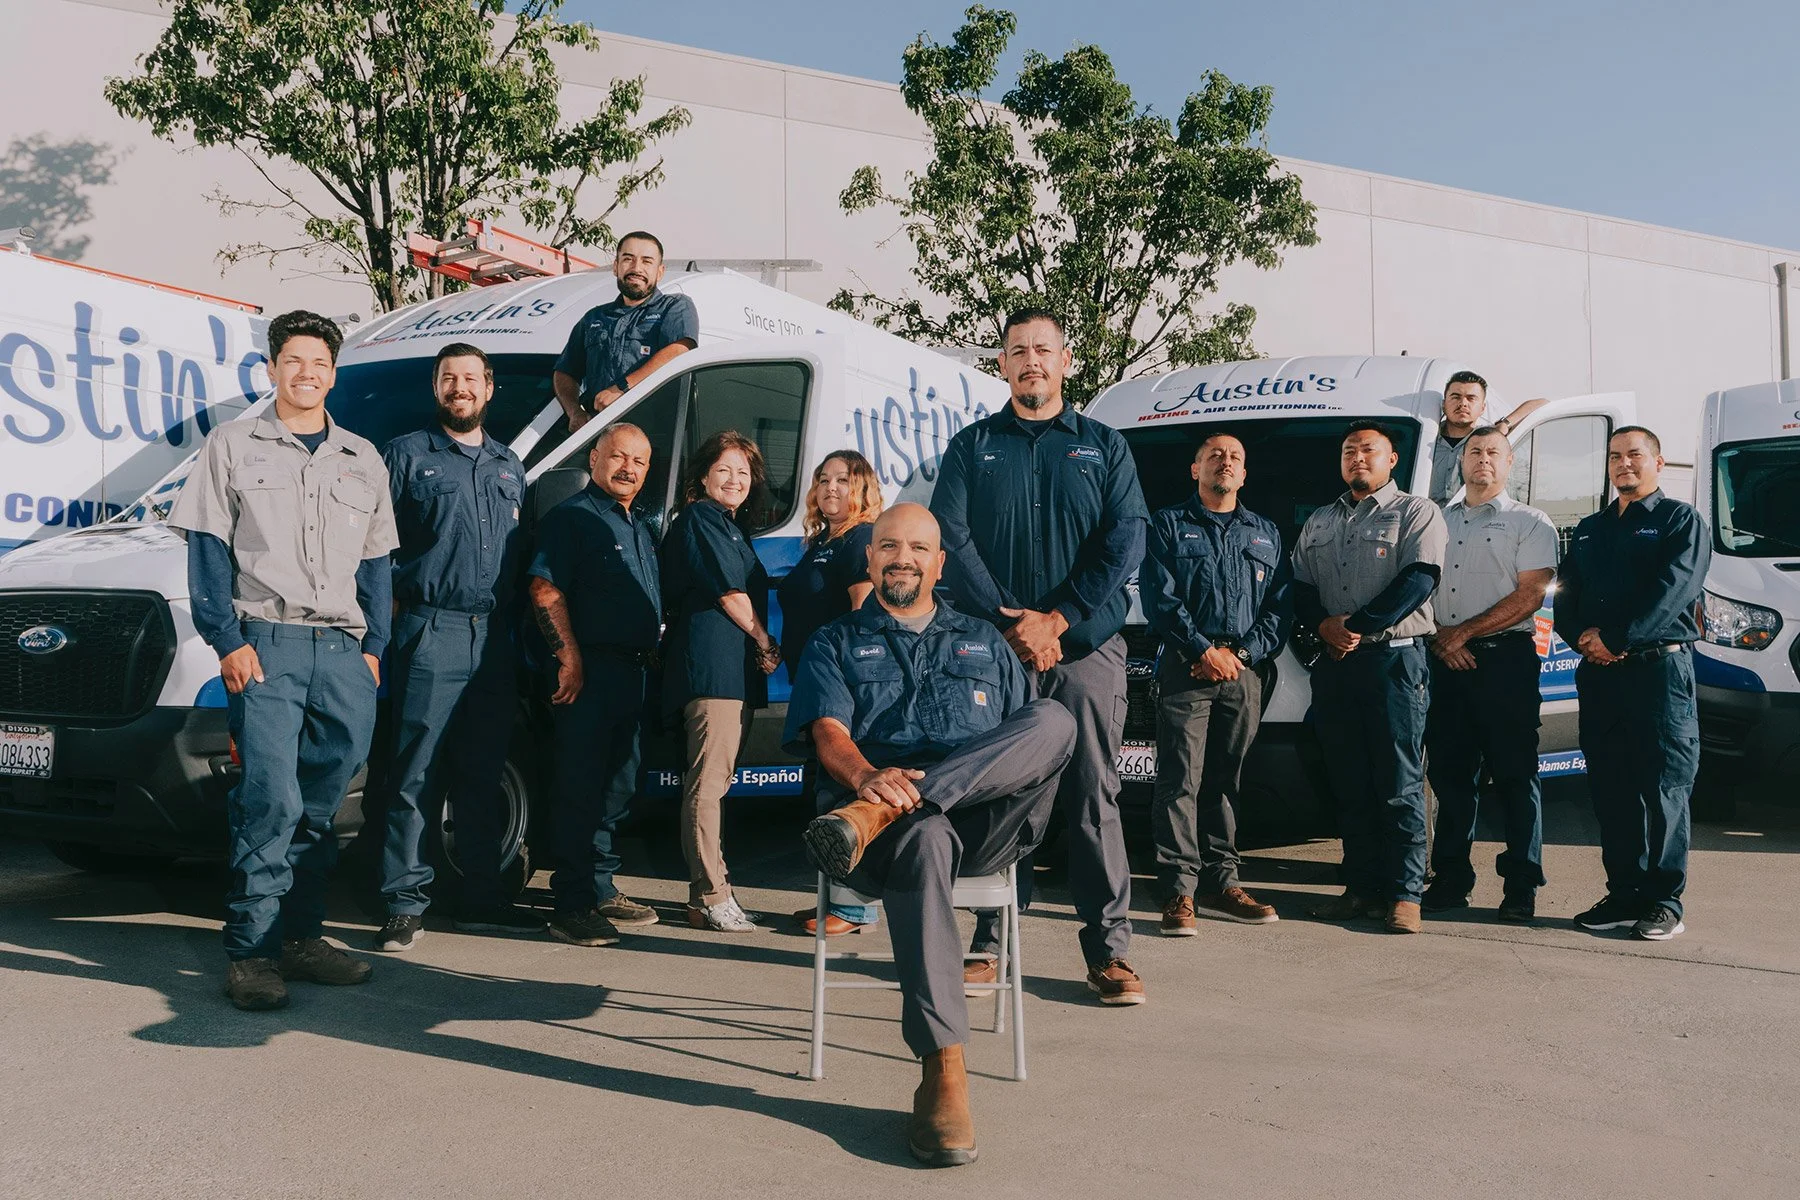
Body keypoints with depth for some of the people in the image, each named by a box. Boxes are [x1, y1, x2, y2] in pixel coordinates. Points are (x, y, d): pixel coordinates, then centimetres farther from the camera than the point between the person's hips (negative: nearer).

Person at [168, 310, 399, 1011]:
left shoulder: (362, 460, 19)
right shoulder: (233, 446, 10)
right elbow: (209, 551, 3)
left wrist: (374, 647, 8)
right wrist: (228, 640, -7)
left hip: (344, 651, 4)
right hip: (265, 644, -3)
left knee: (320, 807, 5)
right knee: (272, 799, -12)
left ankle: (300, 934, 15)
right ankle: (251, 949, -5)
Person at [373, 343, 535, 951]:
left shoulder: (509, 466, 19)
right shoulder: (407, 455, 5)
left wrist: (520, 630, 13)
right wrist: (389, 620, -7)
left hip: (494, 638, 5)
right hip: (430, 634, -4)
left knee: (483, 776, 11)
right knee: (415, 775, -4)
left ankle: (482, 895, 19)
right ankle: (405, 904, 2)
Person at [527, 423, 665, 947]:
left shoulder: (643, 526, 20)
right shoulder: (571, 517, -5)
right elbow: (545, 590, -14)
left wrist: (651, 656, 18)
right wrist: (569, 658, -20)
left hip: (632, 671, 9)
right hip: (589, 670, -9)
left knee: (617, 787, 15)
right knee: (579, 789, -6)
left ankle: (601, 890, 26)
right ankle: (572, 907, -1)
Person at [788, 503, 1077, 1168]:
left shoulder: (985, 643, 29)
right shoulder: (836, 644, 21)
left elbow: (1032, 739, 21)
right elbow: (828, 731, 2)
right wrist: (865, 776, -23)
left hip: (984, 821, 2)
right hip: (896, 825, -2)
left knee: (1054, 717, -26)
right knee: (924, 838, -40)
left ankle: (874, 818, -35)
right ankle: (944, 1073, -41)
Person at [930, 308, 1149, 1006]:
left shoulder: (1103, 446, 13)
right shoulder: (972, 447, 12)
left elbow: (1126, 541, 1)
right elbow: (951, 538, 1)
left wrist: (1057, 620, -10)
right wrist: (1011, 624, -11)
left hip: (1086, 646, 0)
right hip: (996, 645, 0)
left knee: (1094, 797, -1)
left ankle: (1109, 951, 5)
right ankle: (988, 943, 11)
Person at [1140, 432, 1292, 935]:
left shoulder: (1267, 534, 20)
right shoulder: (1169, 525, 11)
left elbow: (1281, 607, 11)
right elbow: (1160, 597, -1)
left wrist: (1242, 654, -4)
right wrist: (1204, 650, -10)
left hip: (1246, 670, 3)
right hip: (1186, 667, -3)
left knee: (1226, 779, 6)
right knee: (1181, 778, -8)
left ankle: (1220, 882, 13)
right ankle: (1179, 891, -8)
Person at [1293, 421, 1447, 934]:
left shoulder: (1416, 513, 4)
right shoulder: (1318, 523, 21)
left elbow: (1418, 580, -10)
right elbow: (1299, 589, 15)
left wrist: (1358, 626, -15)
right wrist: (1325, 625, -6)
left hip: (1395, 660, -5)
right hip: (1334, 663, 5)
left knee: (1400, 785, -5)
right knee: (1349, 786, 6)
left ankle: (1405, 893, 0)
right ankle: (1362, 888, 13)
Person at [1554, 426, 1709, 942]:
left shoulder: (1681, 521, 4)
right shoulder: (1589, 530, 21)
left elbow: (1672, 592, -11)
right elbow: (1565, 598, 13)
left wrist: (1614, 638, -18)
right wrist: (1583, 639, -7)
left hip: (1659, 668, -5)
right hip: (1597, 674, 6)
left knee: (1662, 787, -5)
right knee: (1609, 788, 6)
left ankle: (1664, 902, 1)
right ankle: (1624, 894, 14)